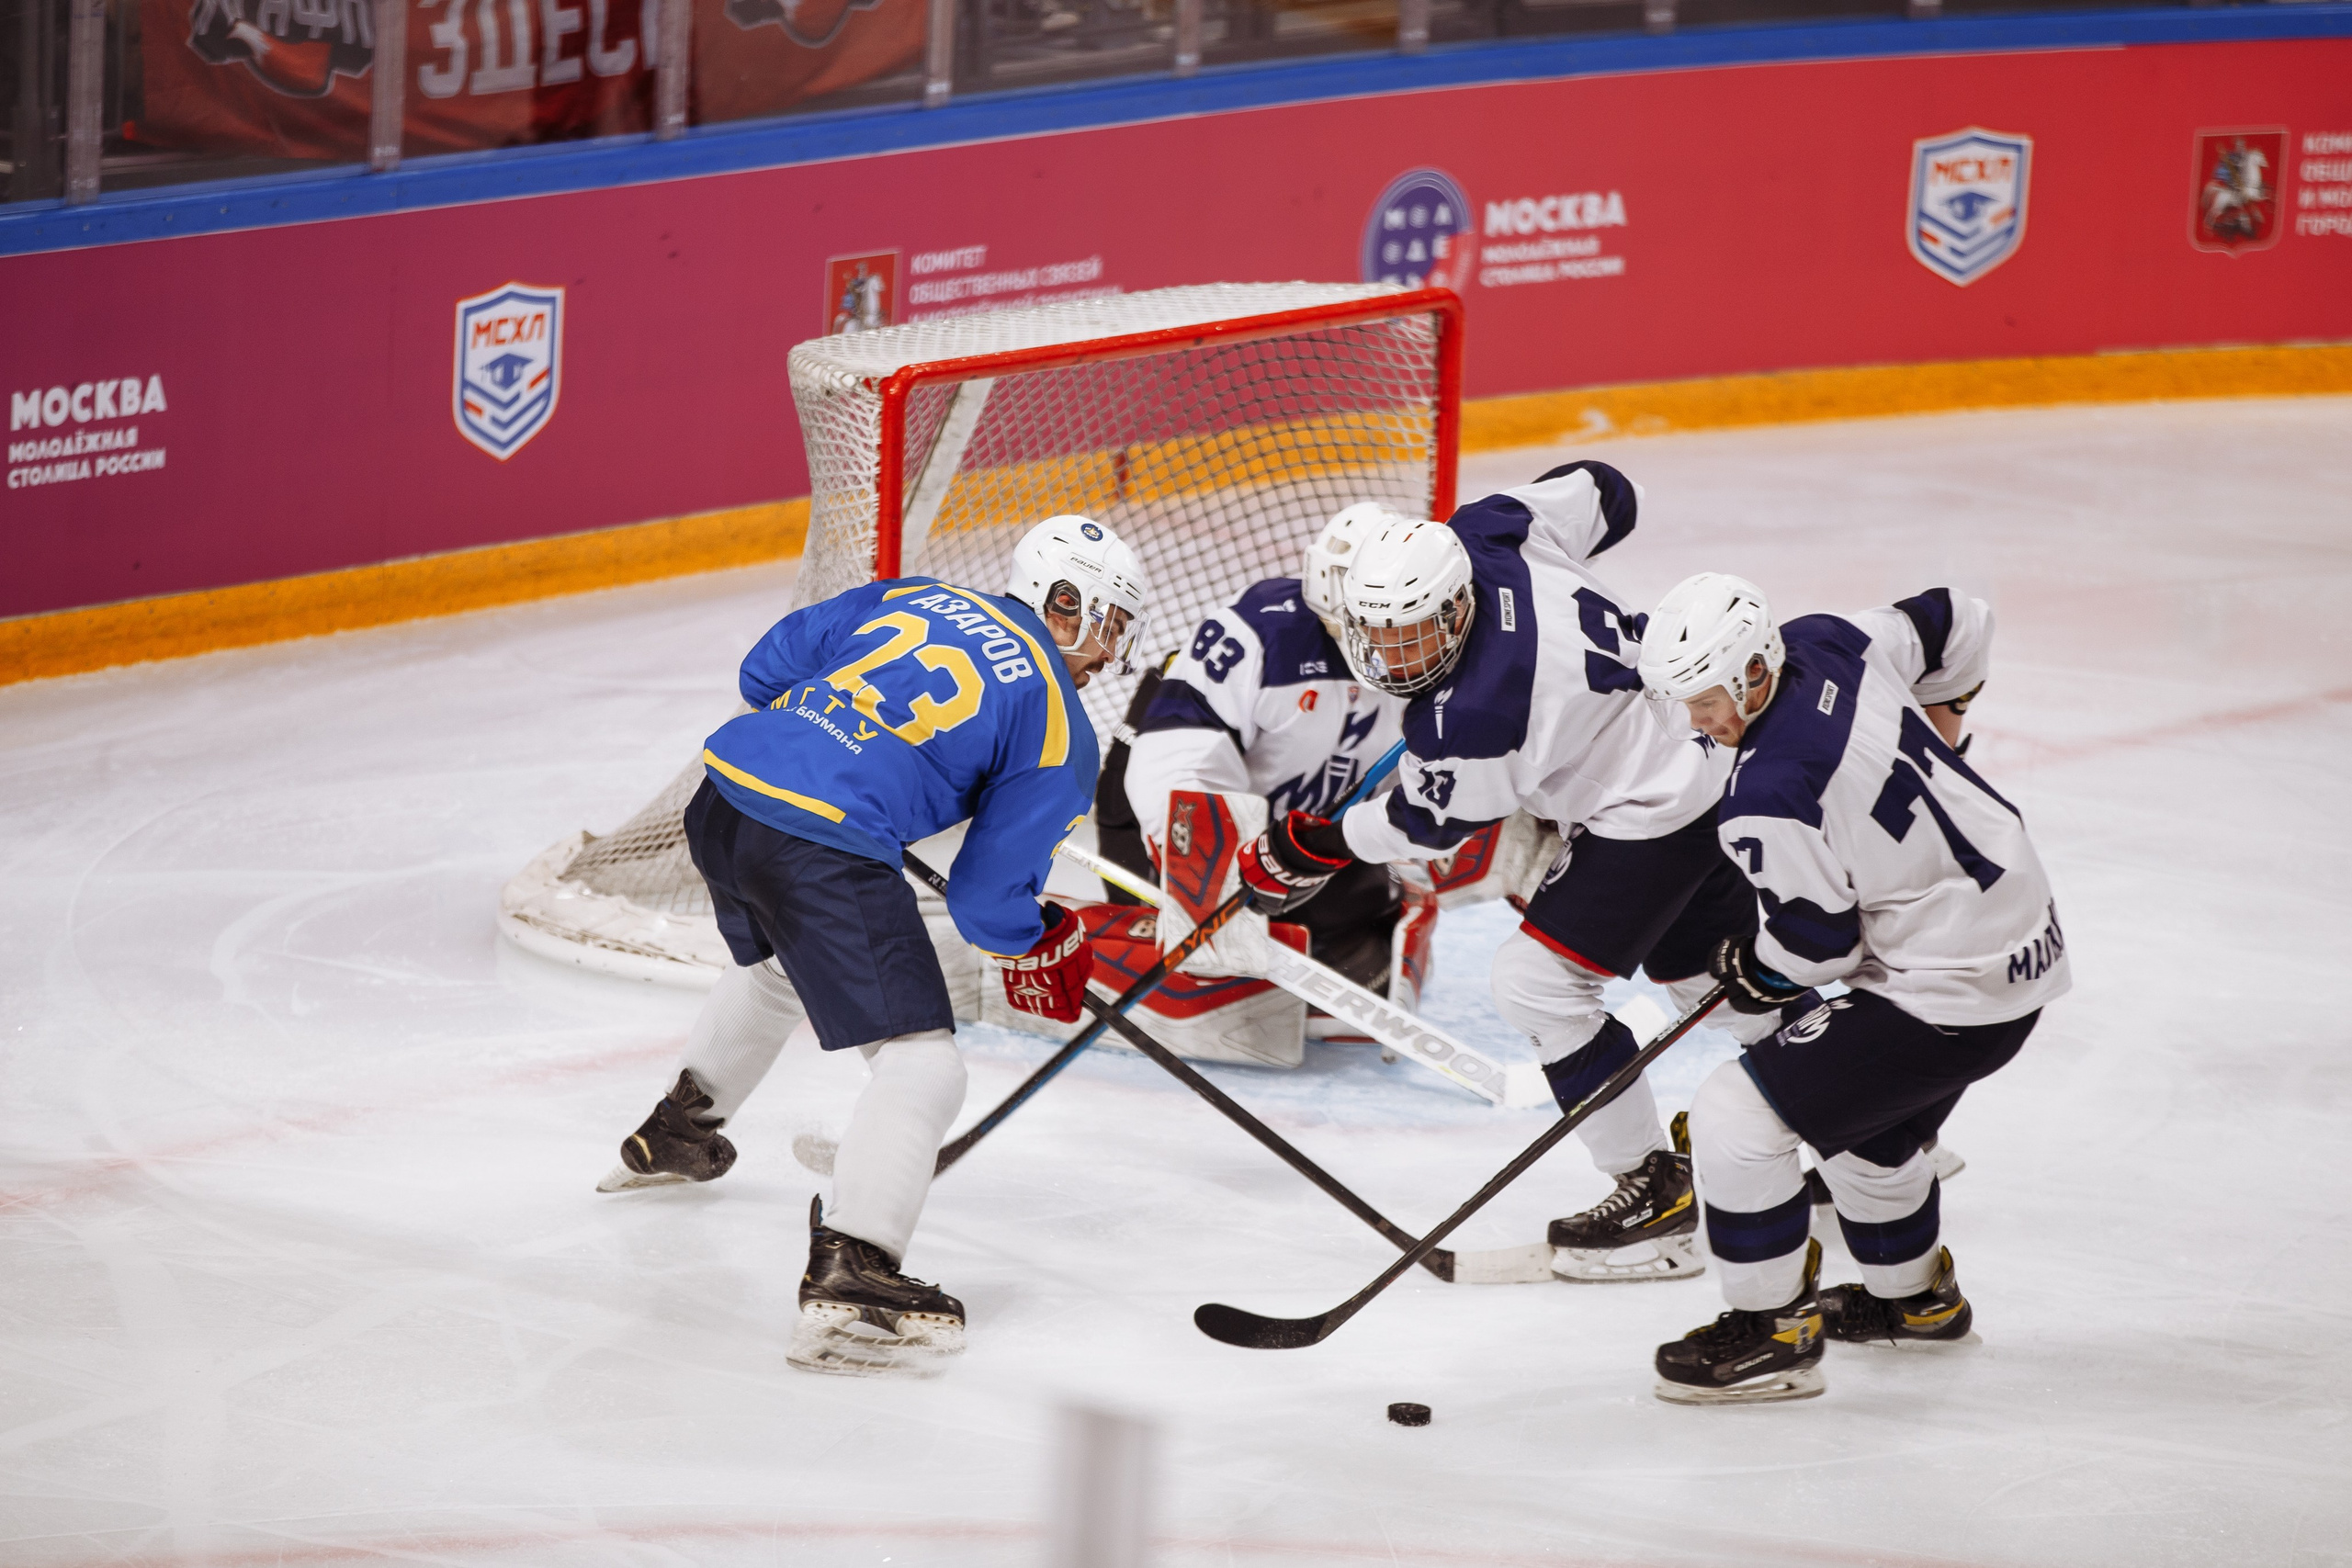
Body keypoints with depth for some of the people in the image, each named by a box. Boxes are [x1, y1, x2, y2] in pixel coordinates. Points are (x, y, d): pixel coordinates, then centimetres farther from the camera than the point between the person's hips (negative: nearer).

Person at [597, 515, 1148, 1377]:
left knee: (779, 967, 39)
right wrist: (1045, 950, 23)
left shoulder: (914, 597, 18)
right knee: (921, 1065, -6)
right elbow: (985, 899, 1)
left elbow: (768, 667, 21)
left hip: (723, 793, 8)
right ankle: (847, 1282, -23)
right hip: (825, 847, -8)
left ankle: (675, 1132, 62)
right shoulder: (1060, 731, 3)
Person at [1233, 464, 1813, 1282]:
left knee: (1536, 982, -7)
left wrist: (1315, 847, -1)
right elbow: (1598, 491, 4)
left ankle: (1656, 1192, 2)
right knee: (1706, 963, 26)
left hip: (1652, 814, -10)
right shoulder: (1482, 534, -14)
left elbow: (1431, 821, -13)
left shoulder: (1473, 717, -32)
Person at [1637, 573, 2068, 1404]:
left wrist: (1747, 969, 4)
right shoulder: (1829, 643, -4)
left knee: (1734, 1116, -5)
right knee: (1868, 1123, 32)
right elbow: (1954, 620, 12)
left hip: (1949, 994, -10)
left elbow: (1817, 944, -17)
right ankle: (1914, 1295, 52)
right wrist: (1935, 724, 29)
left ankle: (1772, 1334, 5)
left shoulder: (1765, 800, -27)